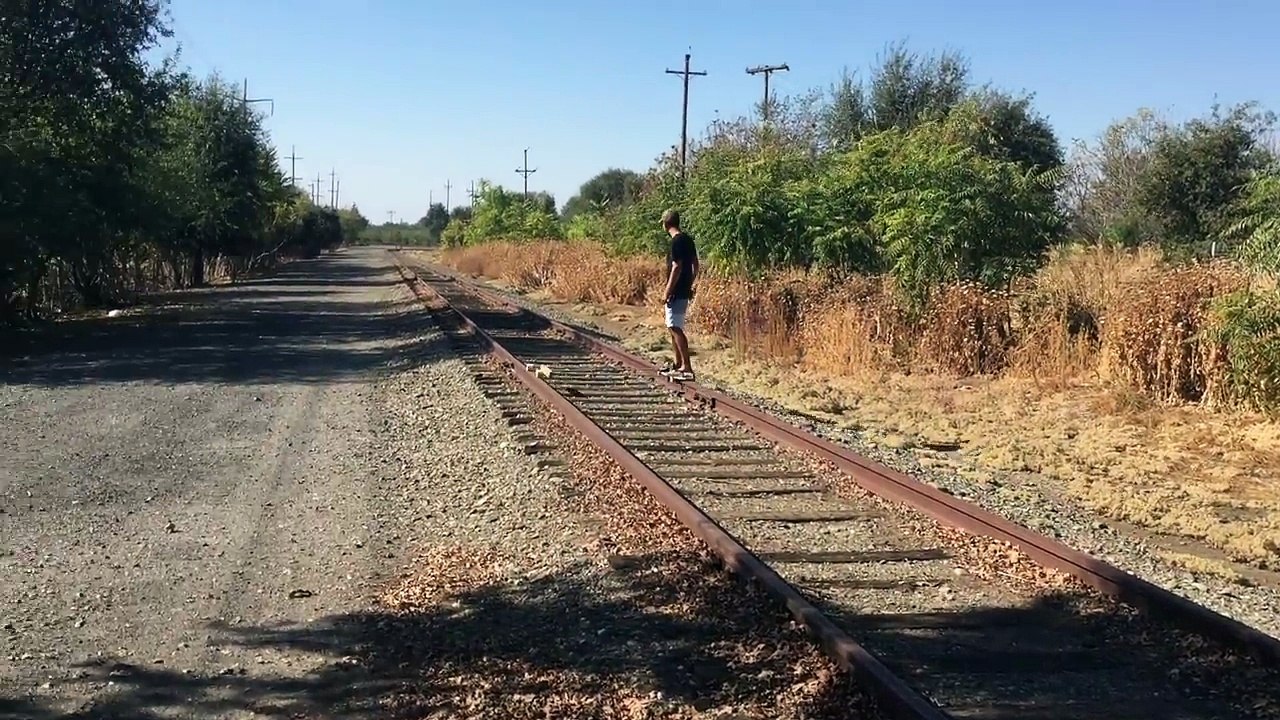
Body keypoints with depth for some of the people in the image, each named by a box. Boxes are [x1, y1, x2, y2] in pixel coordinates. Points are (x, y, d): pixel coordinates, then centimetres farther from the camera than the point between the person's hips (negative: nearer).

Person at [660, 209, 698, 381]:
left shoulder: (677, 241, -16)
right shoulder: (687, 239, 12)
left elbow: (676, 267, -21)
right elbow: (695, 265, 16)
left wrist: (668, 290, -18)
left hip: (677, 291, -10)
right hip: (684, 290, 10)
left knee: (675, 328, -10)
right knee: (673, 326, 18)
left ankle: (687, 368, -13)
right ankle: (678, 364, 25)